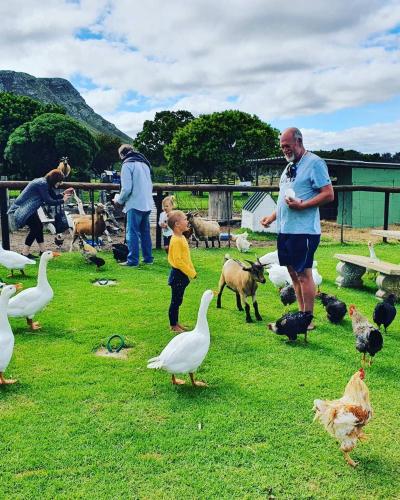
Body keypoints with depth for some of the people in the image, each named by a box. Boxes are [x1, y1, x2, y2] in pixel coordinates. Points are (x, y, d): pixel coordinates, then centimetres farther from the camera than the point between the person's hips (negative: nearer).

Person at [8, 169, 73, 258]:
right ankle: (25, 253, -6)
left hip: (28, 209, 11)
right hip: (22, 208, -11)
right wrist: (62, 201, -16)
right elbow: (48, 201, -24)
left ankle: (43, 251, 19)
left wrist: (64, 193, 1)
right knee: (35, 227, -12)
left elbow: (53, 197, 12)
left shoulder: (46, 184, 8)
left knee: (38, 226, 11)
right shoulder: (42, 184, -22)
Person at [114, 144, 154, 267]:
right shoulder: (144, 163, 17)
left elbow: (126, 188, -14)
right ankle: (148, 258, 20)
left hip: (135, 204, -8)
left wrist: (119, 201, 0)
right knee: (145, 232, 15)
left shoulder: (127, 164, -7)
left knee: (132, 233, -2)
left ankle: (132, 260, -1)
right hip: (147, 204, 8)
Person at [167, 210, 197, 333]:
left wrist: (192, 271, 14)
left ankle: (176, 323, 29)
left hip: (182, 274, 9)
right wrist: (190, 273, -18)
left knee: (178, 301, 18)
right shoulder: (176, 240, -21)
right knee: (175, 301, 2)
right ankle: (173, 326, 12)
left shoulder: (182, 238, 9)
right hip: (178, 275, -9)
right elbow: (178, 261, -24)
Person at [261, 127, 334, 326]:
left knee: (304, 274, -3)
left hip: (303, 230, -9)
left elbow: (328, 194, -14)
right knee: (293, 273, 13)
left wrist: (301, 205, -22)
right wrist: (272, 217, 16)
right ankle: (301, 313, 24)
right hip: (285, 229, 9)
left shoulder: (314, 163, -8)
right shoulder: (290, 166, 19)